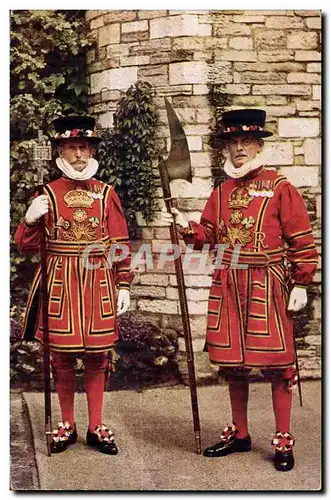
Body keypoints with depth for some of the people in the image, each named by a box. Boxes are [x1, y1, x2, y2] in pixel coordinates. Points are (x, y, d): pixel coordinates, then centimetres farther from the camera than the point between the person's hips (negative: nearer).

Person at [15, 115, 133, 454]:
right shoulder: (47, 194, 3)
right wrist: (30, 220, -19)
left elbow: (121, 244, 6)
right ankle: (67, 425, 22)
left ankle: (96, 427, 19)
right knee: (61, 356, 6)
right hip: (60, 284, 0)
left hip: (98, 283, 1)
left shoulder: (106, 194, 5)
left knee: (97, 356, 6)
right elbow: (28, 245, 0)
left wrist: (124, 286, 2)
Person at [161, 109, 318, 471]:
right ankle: (239, 433, 28)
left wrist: (300, 285, -8)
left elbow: (301, 240, -4)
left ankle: (283, 440, 16)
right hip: (227, 285, 5)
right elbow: (209, 235, 14)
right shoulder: (221, 192, 11)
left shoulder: (279, 187, -4)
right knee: (232, 363, 12)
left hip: (268, 286, -5)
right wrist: (186, 226, -5)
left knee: (276, 362, 1)